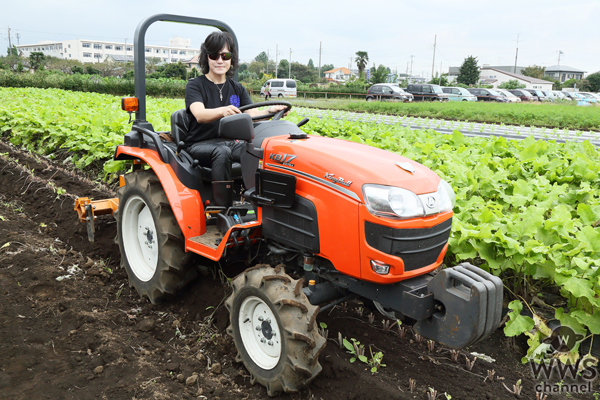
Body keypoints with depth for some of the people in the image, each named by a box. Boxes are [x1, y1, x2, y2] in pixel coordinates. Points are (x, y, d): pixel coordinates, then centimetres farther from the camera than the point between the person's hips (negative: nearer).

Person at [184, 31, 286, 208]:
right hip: (200, 145, -4)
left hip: (230, 142, 4)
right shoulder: (195, 85, -1)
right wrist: (222, 111, -43)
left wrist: (269, 111, -25)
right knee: (222, 152, -37)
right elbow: (200, 115, -21)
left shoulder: (237, 88, 14)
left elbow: (252, 114, -1)